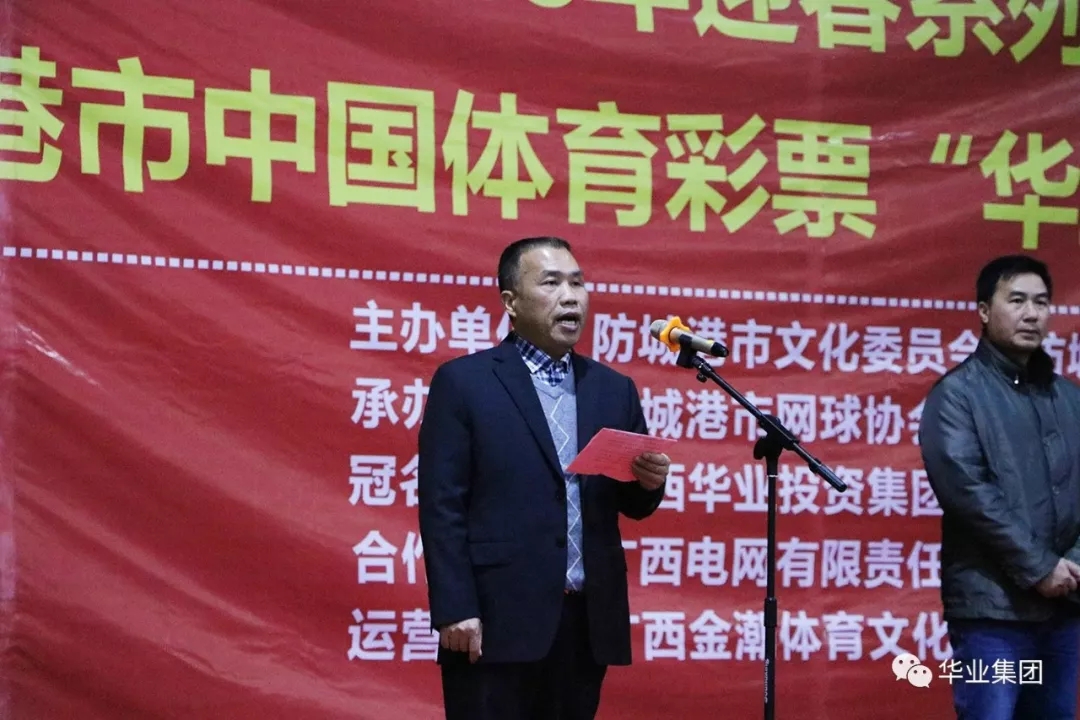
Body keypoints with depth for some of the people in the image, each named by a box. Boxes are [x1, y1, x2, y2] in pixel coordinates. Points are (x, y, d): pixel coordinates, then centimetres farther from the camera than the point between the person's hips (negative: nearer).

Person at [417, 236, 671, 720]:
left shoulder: (613, 389, 15)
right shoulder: (463, 382, 1)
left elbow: (631, 505, 17)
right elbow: (442, 505, -5)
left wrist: (649, 481, -6)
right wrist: (455, 610, -13)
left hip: (588, 623, 4)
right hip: (498, 621, -4)